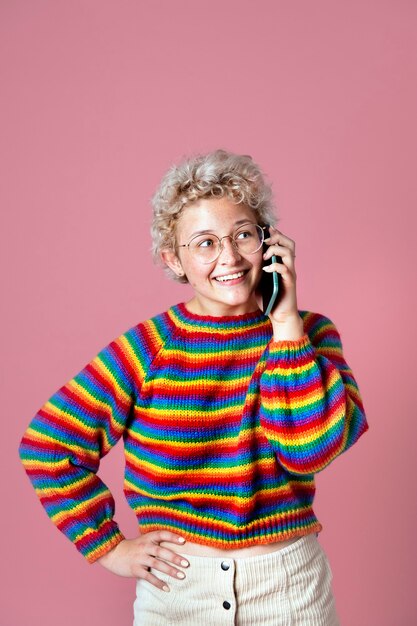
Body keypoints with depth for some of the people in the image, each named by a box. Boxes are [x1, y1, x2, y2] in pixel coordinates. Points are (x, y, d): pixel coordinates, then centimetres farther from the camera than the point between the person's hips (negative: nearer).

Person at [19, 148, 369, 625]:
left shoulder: (308, 334, -6)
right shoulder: (150, 347, -10)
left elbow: (311, 450, -20)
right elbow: (48, 444, -7)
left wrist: (286, 323, -20)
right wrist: (109, 547, -7)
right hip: (176, 588, 0)